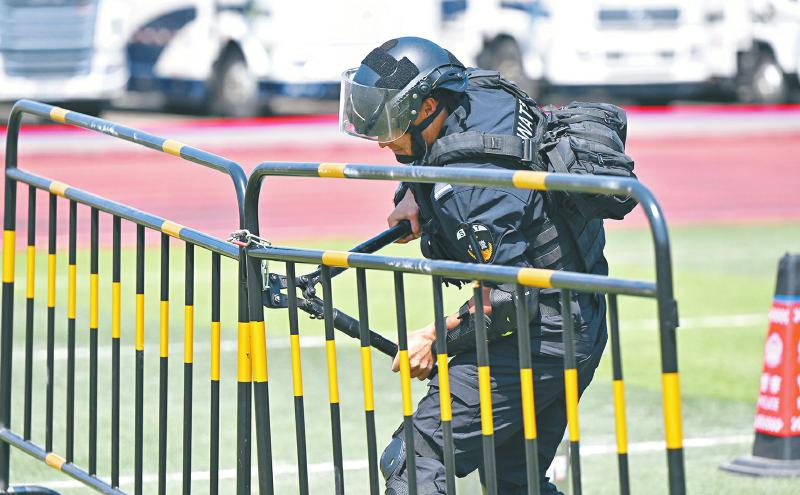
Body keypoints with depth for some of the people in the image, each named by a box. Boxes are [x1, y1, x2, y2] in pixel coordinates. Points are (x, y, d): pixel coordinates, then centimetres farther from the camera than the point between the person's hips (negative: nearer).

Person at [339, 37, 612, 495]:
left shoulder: (468, 180, -26)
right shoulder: (481, 92, 1)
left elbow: (508, 298, -27)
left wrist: (436, 339, -15)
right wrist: (414, 192, 10)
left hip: (537, 337, -10)